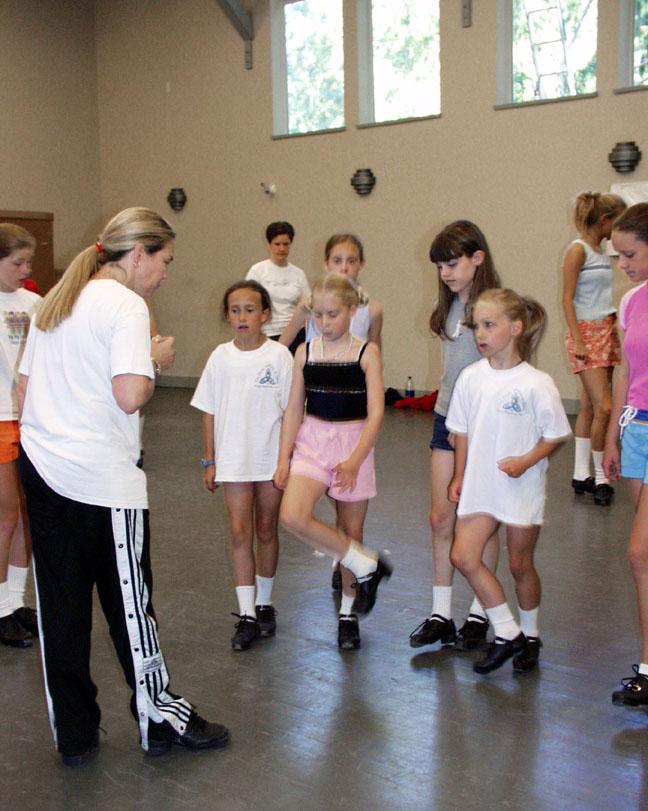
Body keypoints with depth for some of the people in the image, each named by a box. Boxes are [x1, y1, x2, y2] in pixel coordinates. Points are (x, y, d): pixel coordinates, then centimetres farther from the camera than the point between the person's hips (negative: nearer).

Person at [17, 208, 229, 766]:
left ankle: (74, 735, 23)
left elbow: (24, 388, 16)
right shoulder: (125, 305, -10)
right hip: (102, 478, -8)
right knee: (128, 600, 6)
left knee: (60, 605, 11)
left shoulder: (57, 300, 15)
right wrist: (156, 360, -4)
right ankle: (161, 719, 21)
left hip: (41, 467, 8)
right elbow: (130, 395, -22)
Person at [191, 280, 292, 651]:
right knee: (240, 532, -2)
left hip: (271, 460, -1)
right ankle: (247, 614, 4)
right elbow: (210, 412, 5)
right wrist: (209, 461, 4)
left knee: (266, 530, 12)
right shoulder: (221, 357, 0)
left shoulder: (279, 355, -7)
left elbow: (289, 411, -4)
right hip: (233, 460, 1)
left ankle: (264, 604, 29)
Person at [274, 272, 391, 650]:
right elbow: (294, 409, 6)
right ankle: (367, 566, -2)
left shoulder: (367, 353, -6)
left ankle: (348, 614, 30)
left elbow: (376, 413, -12)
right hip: (311, 442, 2)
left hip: (354, 445, -2)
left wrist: (355, 459, -24)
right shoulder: (306, 352, 3)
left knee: (352, 531, 8)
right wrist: (283, 459, 0)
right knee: (293, 516, -21)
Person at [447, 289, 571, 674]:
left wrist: (526, 461, -18)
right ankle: (507, 633, 10)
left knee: (520, 563, 9)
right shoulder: (471, 377, -2)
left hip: (522, 487, -4)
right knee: (464, 555, -7)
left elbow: (556, 435, -6)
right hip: (480, 485, 4)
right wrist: (459, 476, 9)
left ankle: (530, 635, 33)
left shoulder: (536, 383, -14)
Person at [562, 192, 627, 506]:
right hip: (586, 331, -8)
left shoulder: (601, 251, 14)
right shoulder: (578, 250, -10)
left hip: (607, 331, 8)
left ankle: (581, 474, 14)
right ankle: (599, 475, 0)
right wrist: (578, 340, -18)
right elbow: (567, 299, -13)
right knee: (603, 406, -12)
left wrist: (616, 328, 17)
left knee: (589, 407, 9)